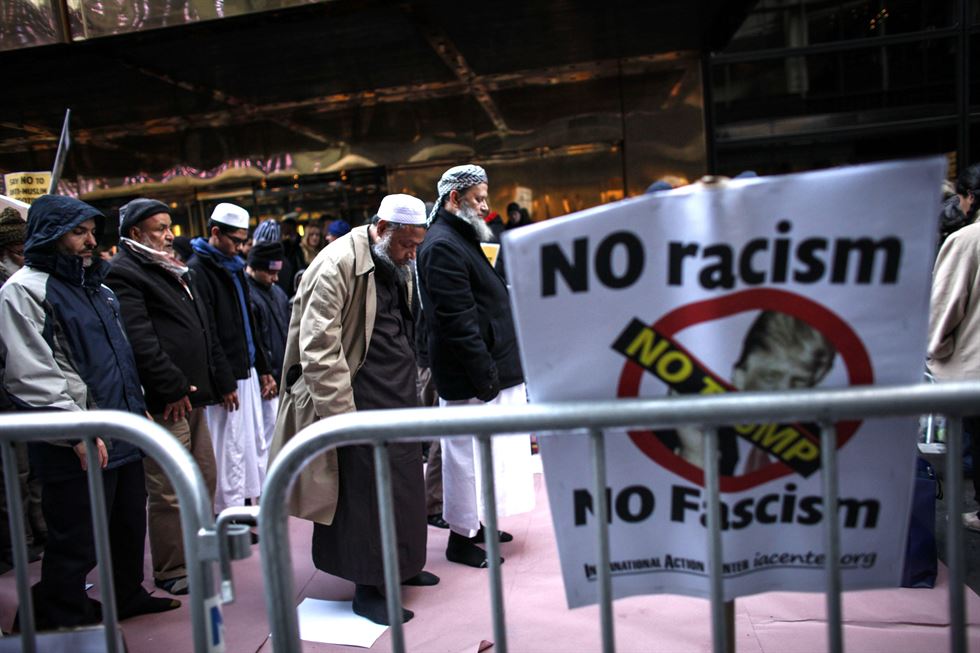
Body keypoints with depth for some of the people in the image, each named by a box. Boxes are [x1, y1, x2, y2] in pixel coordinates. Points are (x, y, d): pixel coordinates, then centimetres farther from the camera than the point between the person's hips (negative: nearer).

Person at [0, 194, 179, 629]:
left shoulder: (94, 285, 17)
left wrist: (137, 408, 19)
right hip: (76, 448, -8)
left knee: (129, 525, 20)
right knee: (75, 544, 2)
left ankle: (127, 596, 39)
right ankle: (64, 626, 20)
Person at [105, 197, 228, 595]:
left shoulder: (176, 272, 21)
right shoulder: (124, 273, -8)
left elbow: (203, 332, 24)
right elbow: (139, 340, -19)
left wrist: (217, 380, 17)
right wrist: (172, 387, -18)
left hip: (192, 395, 9)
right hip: (165, 402, -9)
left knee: (204, 479, 17)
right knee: (170, 492, -1)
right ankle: (171, 572, 12)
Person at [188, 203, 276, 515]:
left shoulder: (234, 267, 16)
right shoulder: (198, 271, -12)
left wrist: (263, 368, 18)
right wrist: (224, 381, -19)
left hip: (247, 374, 9)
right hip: (227, 379, -9)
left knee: (252, 443, 14)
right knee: (230, 450, -2)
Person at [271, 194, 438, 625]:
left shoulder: (396, 266, 11)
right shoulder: (337, 265, -16)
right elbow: (318, 348, -20)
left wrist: (410, 388, 16)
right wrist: (342, 417, -20)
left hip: (399, 395, 9)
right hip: (361, 396, -8)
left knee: (403, 480, 15)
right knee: (364, 488, -1)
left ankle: (397, 566, 32)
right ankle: (367, 587, 14)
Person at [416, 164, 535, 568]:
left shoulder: (461, 239, 19)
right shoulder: (443, 245, -15)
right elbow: (457, 319, -22)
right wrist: (486, 376, -22)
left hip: (491, 371, 10)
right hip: (470, 379, -10)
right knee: (469, 454, 0)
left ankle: (475, 523, 32)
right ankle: (461, 538, 14)